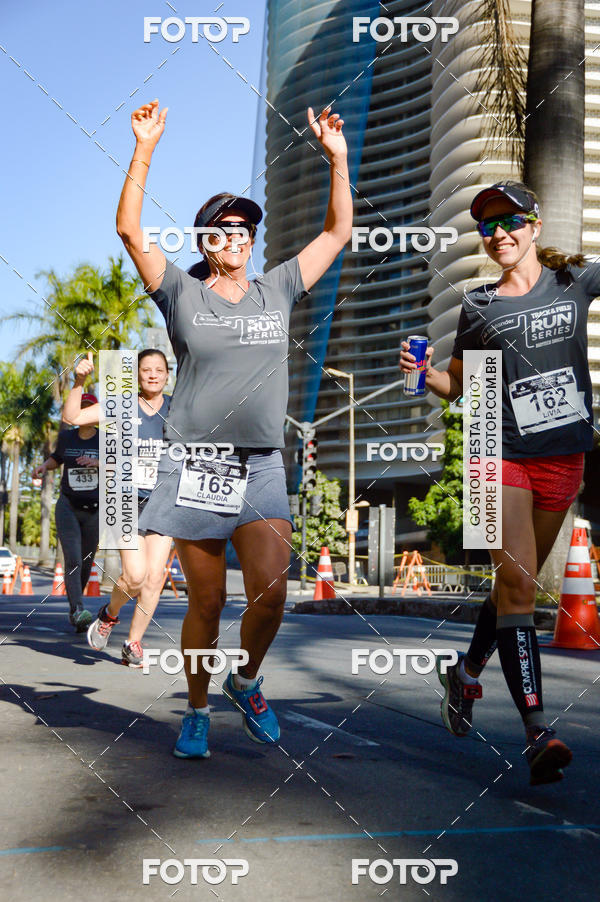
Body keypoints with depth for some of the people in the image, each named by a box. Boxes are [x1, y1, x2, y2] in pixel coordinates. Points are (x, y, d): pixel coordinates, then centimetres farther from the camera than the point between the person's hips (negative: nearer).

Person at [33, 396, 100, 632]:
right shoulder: (66, 437, 5)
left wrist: (97, 463, -22)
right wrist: (43, 466, 2)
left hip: (94, 511, 0)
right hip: (68, 508, 0)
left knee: (85, 565, 9)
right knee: (73, 561, -17)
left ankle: (73, 608, 31)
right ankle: (78, 611, -27)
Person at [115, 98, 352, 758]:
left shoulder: (277, 290, 13)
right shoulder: (183, 294, 6)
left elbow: (339, 232, 15)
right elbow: (129, 230, -2)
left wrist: (337, 159, 7)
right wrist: (144, 150, -8)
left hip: (261, 468, 2)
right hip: (194, 466, -2)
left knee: (270, 594, -12)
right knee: (206, 604, 2)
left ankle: (245, 681, 17)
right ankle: (196, 711, 22)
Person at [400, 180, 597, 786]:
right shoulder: (478, 305, 6)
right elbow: (459, 384, 14)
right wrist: (424, 373, -6)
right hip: (502, 454, -2)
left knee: (521, 581, 13)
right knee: (515, 581, -15)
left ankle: (466, 673, 36)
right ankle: (538, 732, -16)